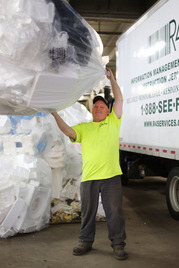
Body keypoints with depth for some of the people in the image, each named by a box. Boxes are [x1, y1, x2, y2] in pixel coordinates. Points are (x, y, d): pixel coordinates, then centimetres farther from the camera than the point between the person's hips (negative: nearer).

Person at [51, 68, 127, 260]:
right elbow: (68, 131, -1)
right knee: (88, 212, 11)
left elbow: (119, 99, 8)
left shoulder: (113, 122, 13)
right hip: (89, 177, 2)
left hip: (111, 176, -2)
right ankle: (85, 242, 26)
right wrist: (55, 115, -11)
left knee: (114, 211, 1)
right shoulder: (84, 127, 15)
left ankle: (118, 244, 14)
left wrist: (111, 78, 7)